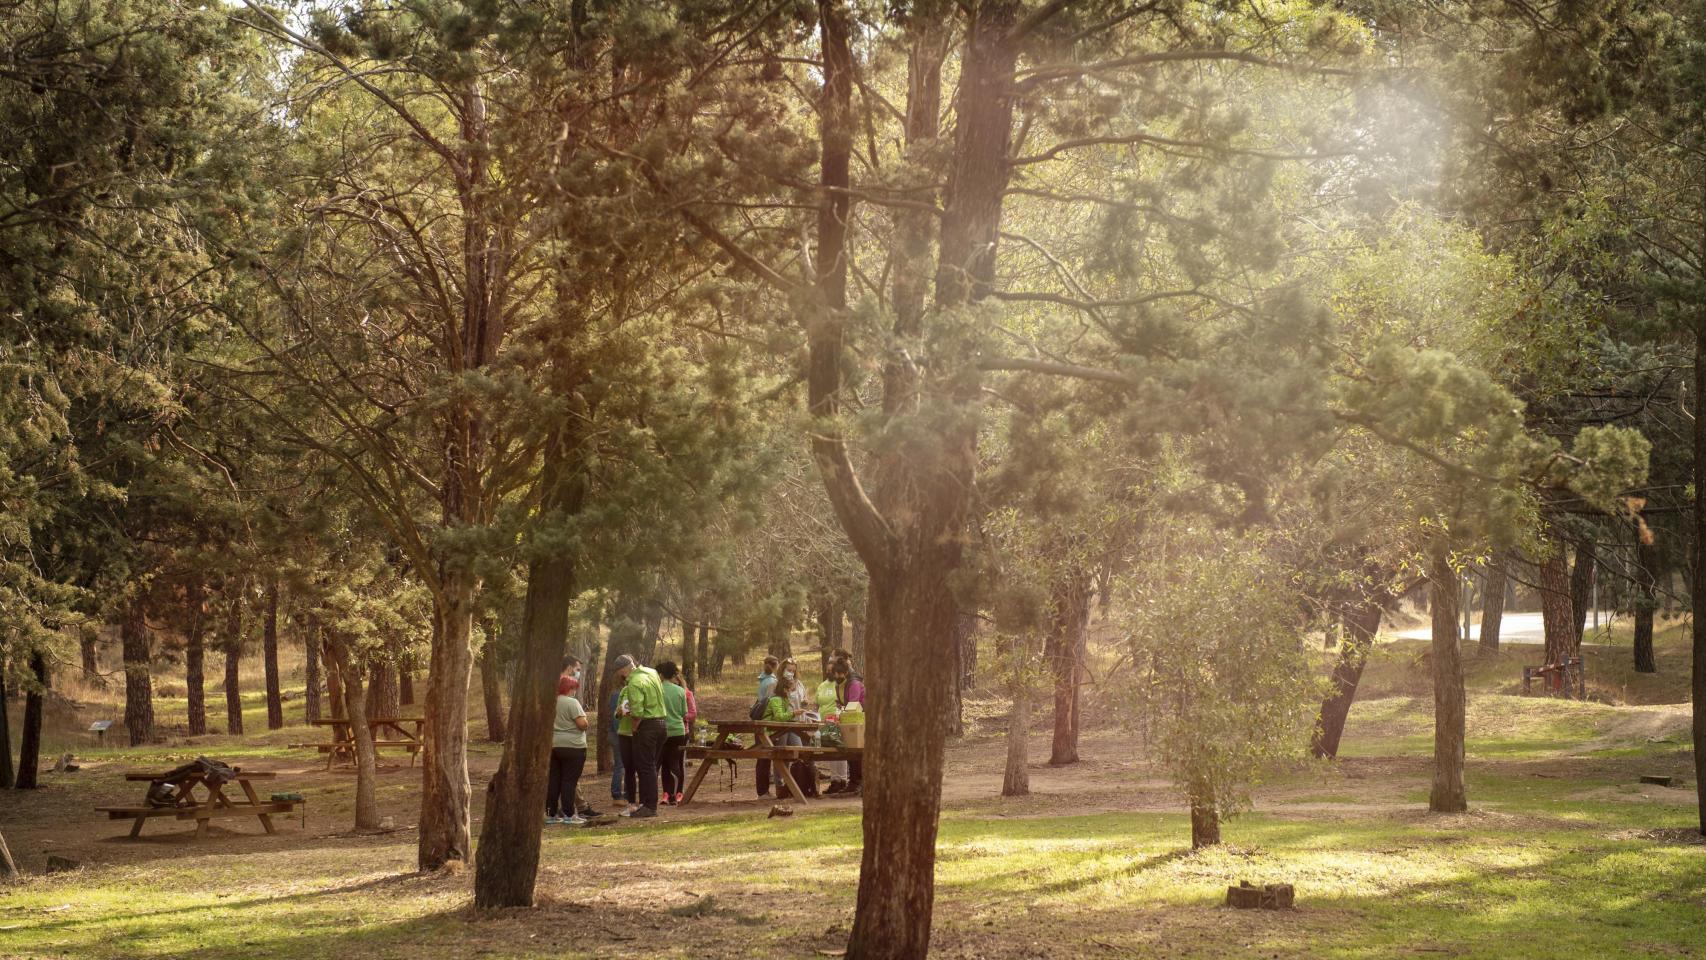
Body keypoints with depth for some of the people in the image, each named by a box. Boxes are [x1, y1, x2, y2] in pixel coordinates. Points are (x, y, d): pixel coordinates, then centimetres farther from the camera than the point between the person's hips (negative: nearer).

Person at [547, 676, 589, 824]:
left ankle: (551, 814, 10)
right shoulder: (572, 702, -12)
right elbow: (582, 724, -17)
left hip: (553, 746, 7)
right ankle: (569, 815, -3)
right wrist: (584, 716, 2)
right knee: (569, 781, -4)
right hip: (572, 747, -7)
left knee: (554, 780, 9)